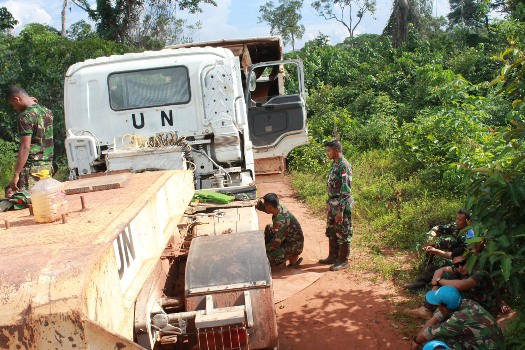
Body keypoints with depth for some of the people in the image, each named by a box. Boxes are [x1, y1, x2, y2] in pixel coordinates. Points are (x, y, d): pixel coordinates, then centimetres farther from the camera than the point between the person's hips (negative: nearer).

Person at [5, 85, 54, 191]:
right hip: (48, 165, 8)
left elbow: (25, 148, -18)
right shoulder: (47, 111, 9)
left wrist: (16, 175, -17)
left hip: (32, 167, -8)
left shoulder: (25, 117, -13)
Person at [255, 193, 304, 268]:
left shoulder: (281, 221, -34)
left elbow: (276, 243, -28)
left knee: (269, 257, -22)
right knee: (268, 228, 15)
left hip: (295, 245, -9)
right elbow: (261, 206, 8)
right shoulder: (279, 207, -8)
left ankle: (293, 257, 0)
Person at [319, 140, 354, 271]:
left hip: (342, 206, -9)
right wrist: (328, 203, 19)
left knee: (343, 234, 3)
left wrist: (341, 210, -23)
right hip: (333, 205, 9)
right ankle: (333, 256, 30)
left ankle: (343, 260, 14)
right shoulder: (334, 164, 10)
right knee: (331, 232, 17)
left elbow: (346, 190, -22)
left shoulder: (344, 166, -19)